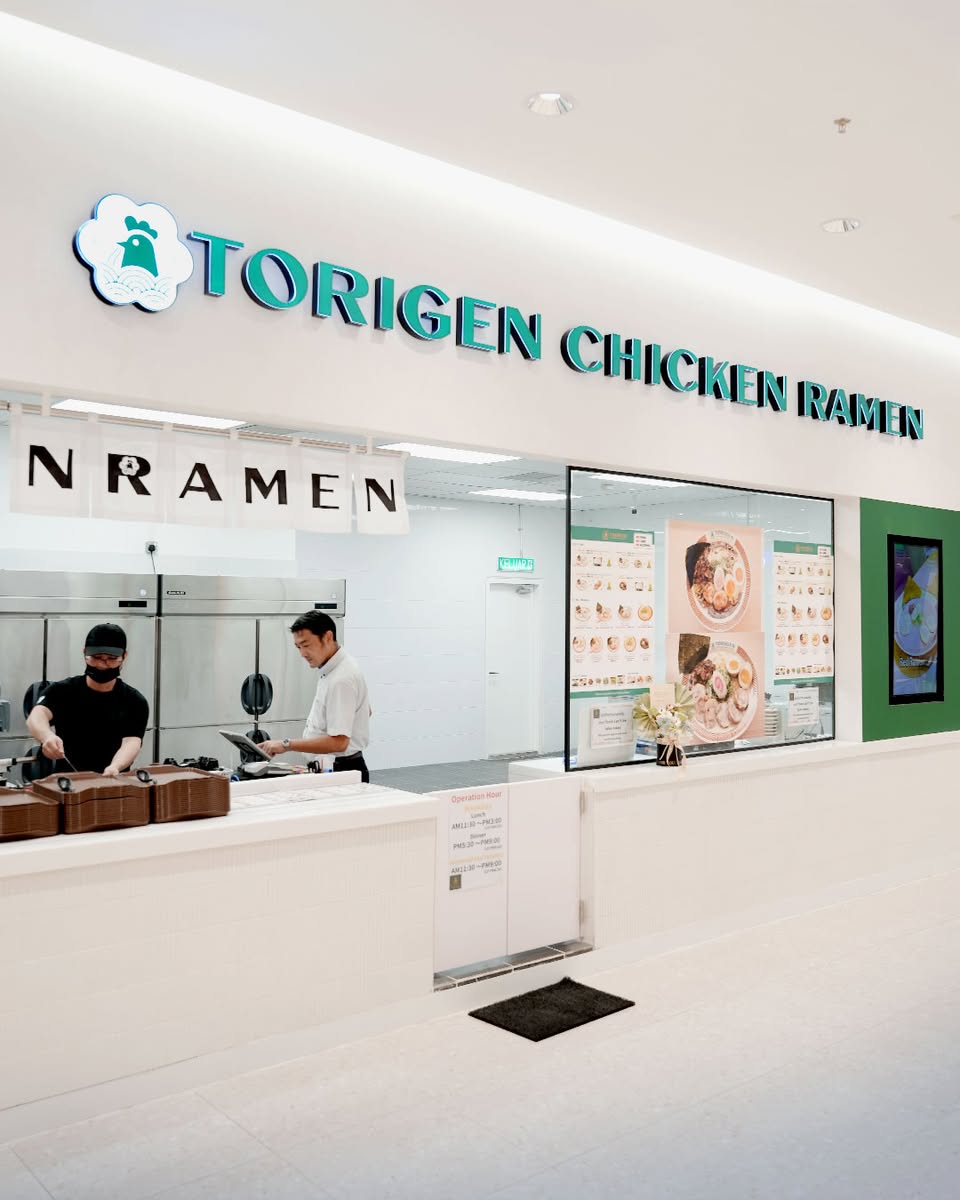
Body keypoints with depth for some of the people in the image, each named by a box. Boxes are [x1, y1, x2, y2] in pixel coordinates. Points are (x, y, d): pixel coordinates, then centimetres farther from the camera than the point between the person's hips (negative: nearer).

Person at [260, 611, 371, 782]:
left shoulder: (342, 679, -22)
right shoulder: (333, 669, 10)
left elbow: (338, 742, -27)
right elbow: (366, 712, 23)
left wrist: (287, 744, -26)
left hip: (344, 770, -10)